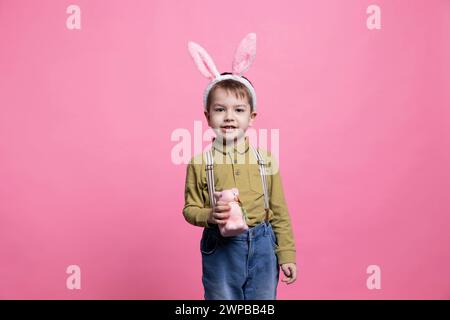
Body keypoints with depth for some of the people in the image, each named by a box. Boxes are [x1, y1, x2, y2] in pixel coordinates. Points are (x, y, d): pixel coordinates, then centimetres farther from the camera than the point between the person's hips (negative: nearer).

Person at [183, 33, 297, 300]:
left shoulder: (265, 160, -3)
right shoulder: (200, 163, -7)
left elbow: (279, 212, 2)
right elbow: (190, 208, 1)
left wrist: (287, 254, 3)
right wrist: (209, 216, -20)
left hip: (262, 248, 2)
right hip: (220, 250, -1)